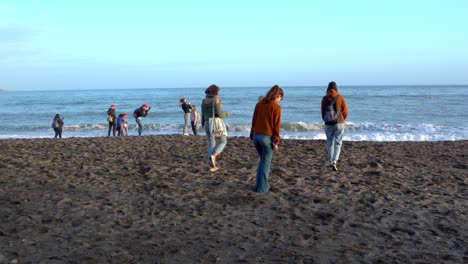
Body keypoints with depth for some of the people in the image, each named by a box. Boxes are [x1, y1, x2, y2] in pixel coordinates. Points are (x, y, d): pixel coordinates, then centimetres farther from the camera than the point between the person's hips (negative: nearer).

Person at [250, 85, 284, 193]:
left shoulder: (259, 104, 6)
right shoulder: (276, 107, -10)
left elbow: (254, 121, 8)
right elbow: (276, 126, -12)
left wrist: (252, 136, 14)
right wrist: (276, 142, -8)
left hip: (257, 136, 6)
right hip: (267, 137, -6)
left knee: (262, 159, 21)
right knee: (266, 162, 7)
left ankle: (258, 184, 22)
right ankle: (262, 187, 10)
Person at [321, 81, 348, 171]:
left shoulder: (324, 99, -3)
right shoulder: (340, 98, -7)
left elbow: (323, 113, 1)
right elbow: (345, 112, -4)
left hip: (328, 124, 2)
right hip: (339, 124, -2)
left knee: (330, 143, 17)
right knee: (338, 144, 3)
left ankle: (331, 162, 26)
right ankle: (334, 162, -14)